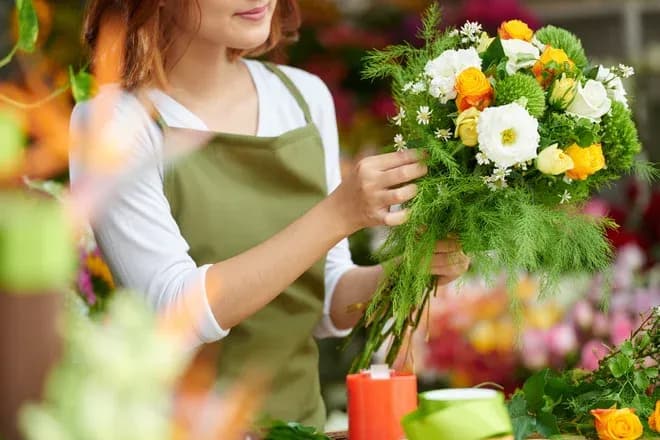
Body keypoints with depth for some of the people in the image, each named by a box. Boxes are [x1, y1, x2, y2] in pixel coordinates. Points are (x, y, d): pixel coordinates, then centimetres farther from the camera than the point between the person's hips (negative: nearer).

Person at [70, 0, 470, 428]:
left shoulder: (305, 95, 5)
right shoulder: (115, 119, -9)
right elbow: (179, 312, -18)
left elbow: (328, 305, 9)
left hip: (300, 418, 4)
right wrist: (339, 213, -22)